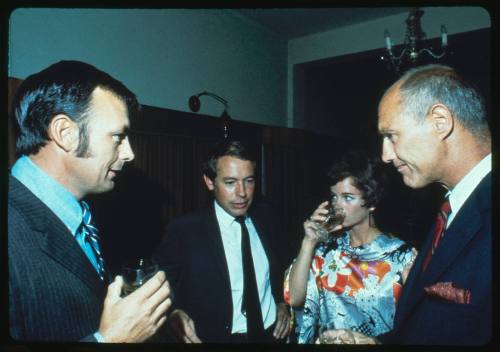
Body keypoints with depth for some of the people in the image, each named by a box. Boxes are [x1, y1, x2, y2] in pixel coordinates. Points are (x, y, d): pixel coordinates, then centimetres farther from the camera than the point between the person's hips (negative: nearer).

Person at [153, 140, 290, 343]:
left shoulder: (264, 217, -2)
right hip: (217, 337, -3)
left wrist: (282, 303, 1)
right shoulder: (183, 230, -15)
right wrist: (173, 314, -29)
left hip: (273, 335, 4)